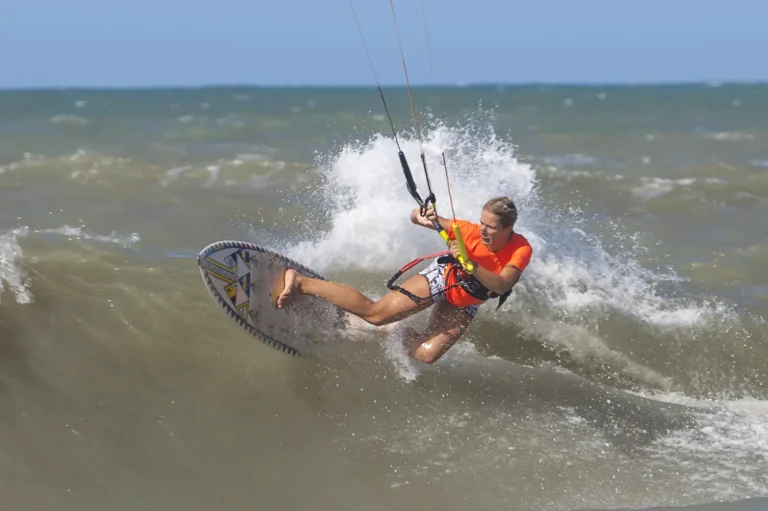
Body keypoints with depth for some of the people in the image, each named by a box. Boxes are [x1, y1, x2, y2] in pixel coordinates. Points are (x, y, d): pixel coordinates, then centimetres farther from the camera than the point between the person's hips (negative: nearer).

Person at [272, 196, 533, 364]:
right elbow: (415, 215, -18)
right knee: (375, 311, -12)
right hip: (442, 277, -3)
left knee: (426, 355, -10)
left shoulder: (521, 250, -28)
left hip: (465, 305, 3)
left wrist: (470, 263, -55)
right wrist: (423, 217, -42)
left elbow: (501, 286, -45)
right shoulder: (472, 232, -28)